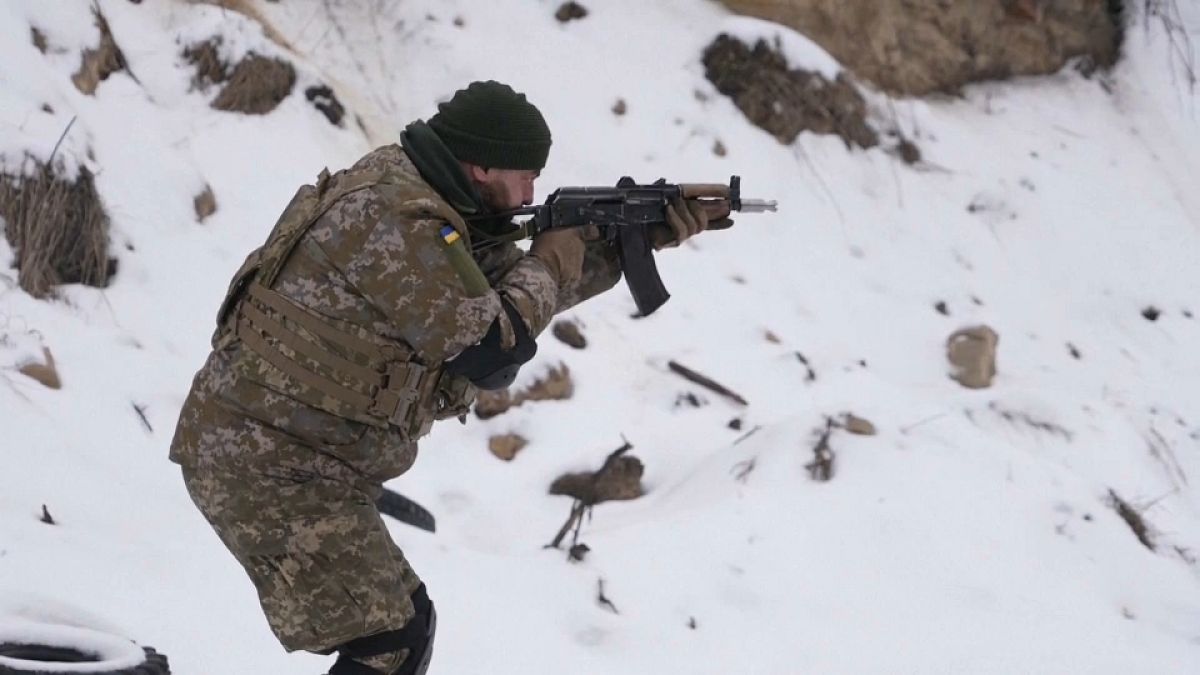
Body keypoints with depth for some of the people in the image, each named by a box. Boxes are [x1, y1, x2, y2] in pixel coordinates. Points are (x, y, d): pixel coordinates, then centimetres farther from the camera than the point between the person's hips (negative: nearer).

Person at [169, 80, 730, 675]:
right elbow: (491, 350, -19)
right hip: (269, 469, -11)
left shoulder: (402, 192, 11)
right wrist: (553, 261, -3)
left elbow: (516, 290, 20)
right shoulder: (400, 222, -21)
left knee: (404, 623, 19)